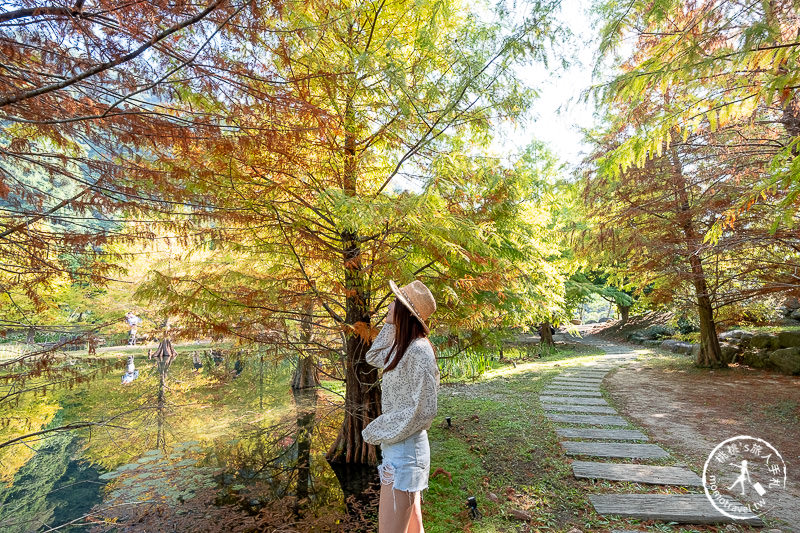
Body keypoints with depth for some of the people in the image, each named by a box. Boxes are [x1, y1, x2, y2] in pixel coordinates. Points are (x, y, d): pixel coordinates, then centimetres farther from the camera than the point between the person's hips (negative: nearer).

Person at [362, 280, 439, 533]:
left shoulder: (418, 351, -24)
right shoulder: (403, 347, 3)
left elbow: (423, 411, -23)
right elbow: (373, 357, 19)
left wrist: (375, 432, -12)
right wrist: (390, 323, 6)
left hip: (405, 450, -9)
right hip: (399, 448, 9)